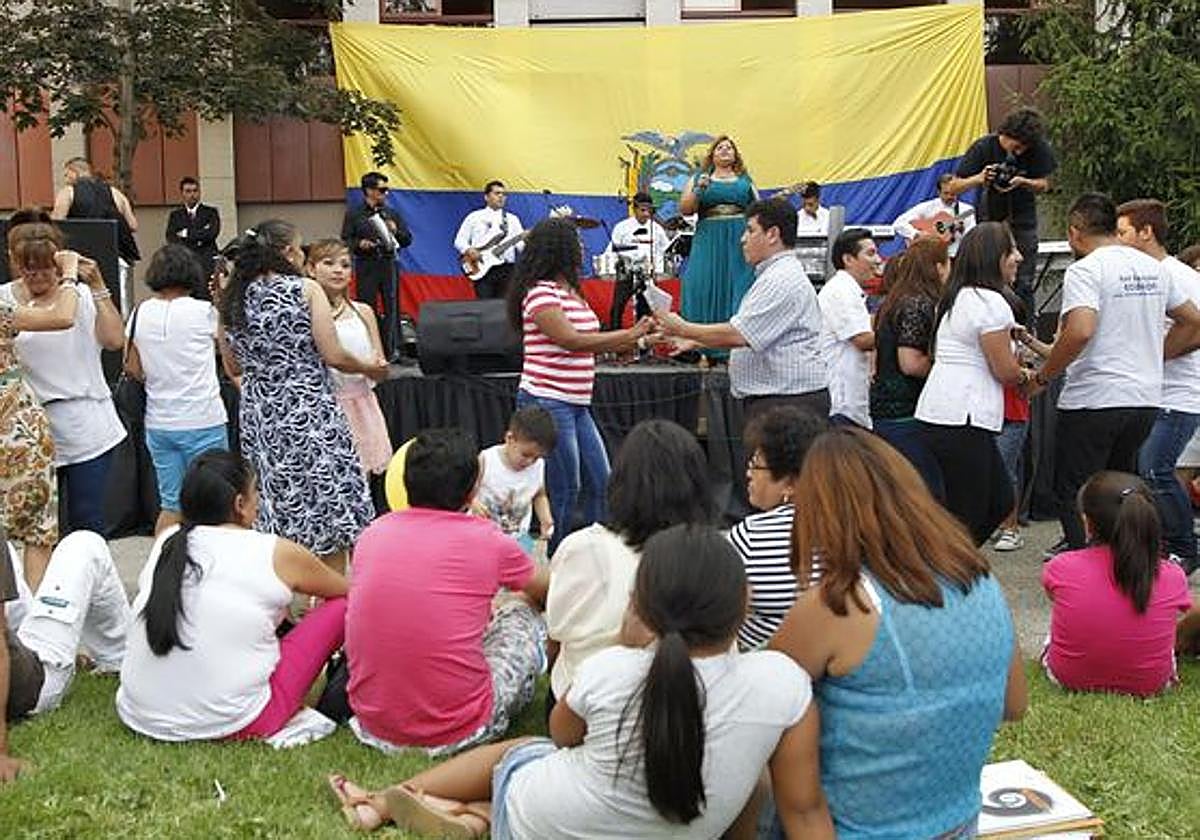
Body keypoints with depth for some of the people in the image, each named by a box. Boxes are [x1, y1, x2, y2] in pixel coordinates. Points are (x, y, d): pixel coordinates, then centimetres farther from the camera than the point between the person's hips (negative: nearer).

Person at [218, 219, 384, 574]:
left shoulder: (234, 300, 5)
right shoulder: (306, 290, -8)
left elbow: (233, 366, 12)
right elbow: (333, 356, -10)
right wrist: (368, 367, 7)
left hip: (257, 415, 5)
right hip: (310, 413, -5)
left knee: (274, 510, 14)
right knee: (329, 507, 6)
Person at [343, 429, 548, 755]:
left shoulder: (372, 533, 2)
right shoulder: (487, 540, -7)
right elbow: (544, 590, 18)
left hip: (373, 723, 4)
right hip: (456, 729, -4)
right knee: (524, 616, 18)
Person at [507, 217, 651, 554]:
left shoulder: (572, 292, 16)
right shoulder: (540, 293, -14)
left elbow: (592, 342, 16)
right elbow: (571, 340, -22)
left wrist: (634, 338, 4)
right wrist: (630, 335, -21)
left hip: (577, 404, 10)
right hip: (547, 402, -9)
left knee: (599, 483, 11)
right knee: (563, 490, -3)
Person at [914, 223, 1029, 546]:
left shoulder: (955, 298, 16)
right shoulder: (991, 302, -12)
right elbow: (1005, 370, -11)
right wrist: (1025, 376, 10)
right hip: (963, 420, -10)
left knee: (1000, 500, 17)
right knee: (967, 517, -2)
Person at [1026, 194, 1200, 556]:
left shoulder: (1084, 270, -13)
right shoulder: (1153, 267, 11)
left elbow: (1080, 331, -27)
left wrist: (1042, 377, -17)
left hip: (1092, 400, -7)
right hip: (1147, 400, 7)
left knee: (1073, 495, 2)